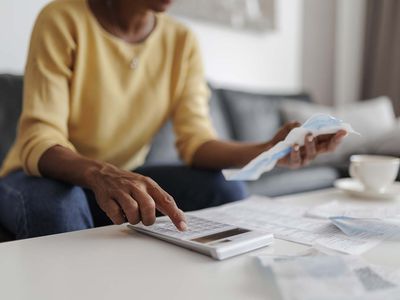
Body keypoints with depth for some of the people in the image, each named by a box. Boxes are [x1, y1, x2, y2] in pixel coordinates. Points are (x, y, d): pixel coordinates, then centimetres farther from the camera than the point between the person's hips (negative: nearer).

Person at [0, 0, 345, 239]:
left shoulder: (183, 41, -5)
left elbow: (196, 140, -14)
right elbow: (38, 140, -25)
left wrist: (267, 151, -32)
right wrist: (100, 174, -47)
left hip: (123, 178, 3)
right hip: (47, 174, -2)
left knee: (225, 189, -16)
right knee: (56, 205, -36)